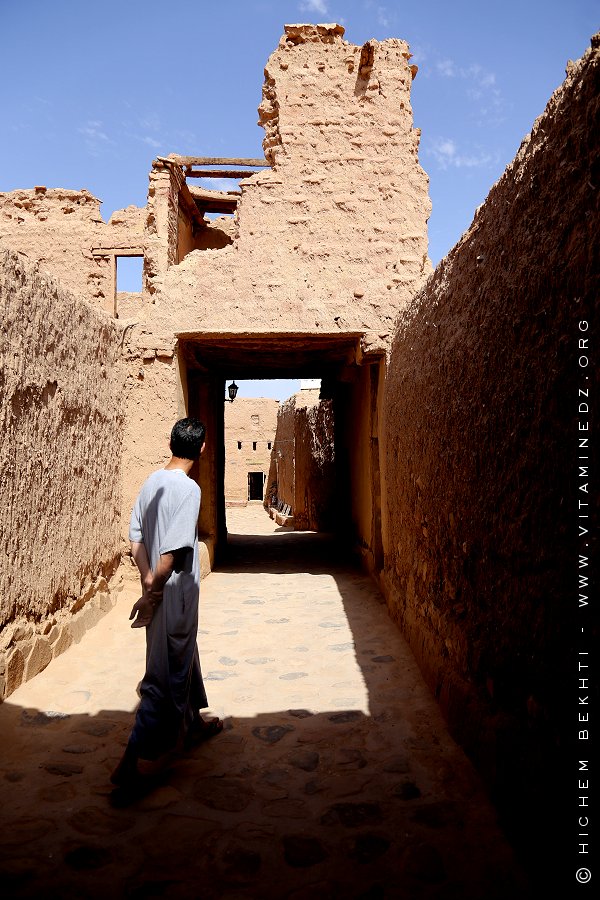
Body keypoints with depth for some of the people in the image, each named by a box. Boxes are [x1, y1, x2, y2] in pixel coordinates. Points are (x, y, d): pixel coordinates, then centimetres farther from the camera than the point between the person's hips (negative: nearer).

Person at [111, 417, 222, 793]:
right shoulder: (188, 488, -21)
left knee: (184, 658, 24)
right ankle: (135, 764, 10)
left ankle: (193, 723, 43)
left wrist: (148, 583, -1)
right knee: (166, 676, 3)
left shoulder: (152, 482, 4)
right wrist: (152, 596, -16)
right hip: (175, 597, -8)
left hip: (160, 592, 8)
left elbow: (136, 538, 4)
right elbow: (171, 552, -25)